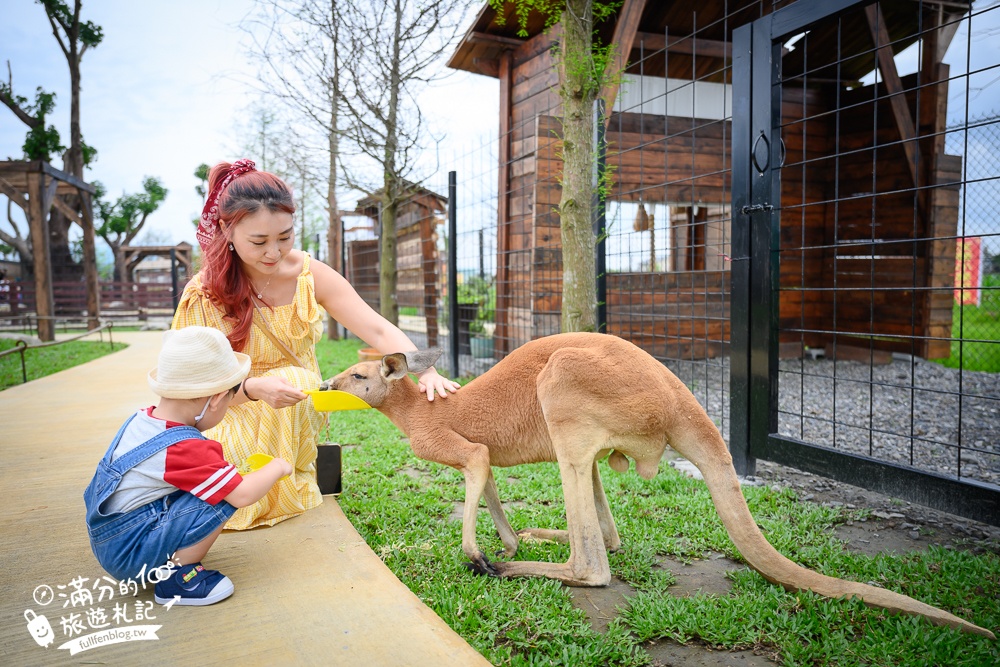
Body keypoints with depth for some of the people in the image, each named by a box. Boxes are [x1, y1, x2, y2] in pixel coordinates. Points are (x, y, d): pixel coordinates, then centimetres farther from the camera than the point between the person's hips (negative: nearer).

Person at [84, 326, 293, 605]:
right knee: (224, 498, -20)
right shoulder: (185, 449, -25)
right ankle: (174, 575, -9)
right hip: (129, 553, -9)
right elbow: (243, 494, -25)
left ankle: (168, 562, 9)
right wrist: (277, 467, -7)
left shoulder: (142, 419, 0)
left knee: (219, 484, 12)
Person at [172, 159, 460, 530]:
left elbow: (379, 332, -15)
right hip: (235, 425, -2)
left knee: (295, 378, -30)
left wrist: (425, 372, -33)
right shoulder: (205, 294, -13)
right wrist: (253, 388, -37)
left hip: (299, 418, 2)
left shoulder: (310, 275, -8)